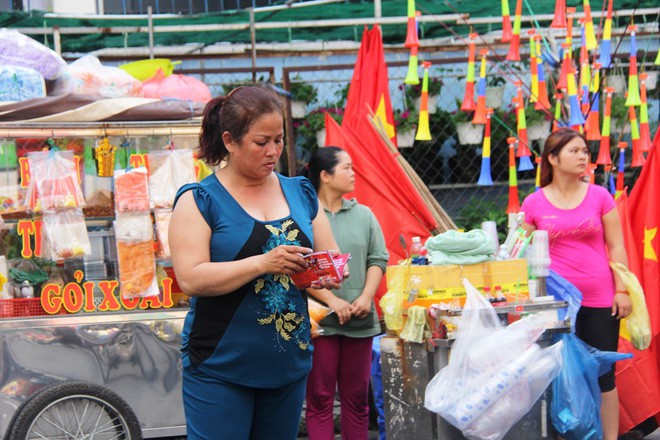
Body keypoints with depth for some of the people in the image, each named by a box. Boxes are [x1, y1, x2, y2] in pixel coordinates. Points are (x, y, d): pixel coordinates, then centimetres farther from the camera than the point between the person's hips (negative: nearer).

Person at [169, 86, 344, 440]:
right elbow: (190, 279, -16)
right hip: (220, 369, -4)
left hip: (289, 366, 5)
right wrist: (264, 263, -25)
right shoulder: (199, 200, -5)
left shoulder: (300, 193, 10)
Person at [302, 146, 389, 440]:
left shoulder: (363, 214, 11)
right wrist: (332, 300, -15)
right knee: (319, 398, 2)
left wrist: (366, 297, -7)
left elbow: (378, 259, 8)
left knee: (357, 396, 11)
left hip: (359, 320, 4)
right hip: (319, 319, -4)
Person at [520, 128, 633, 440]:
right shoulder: (534, 203, 1)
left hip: (600, 299, 0)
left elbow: (616, 246, 4)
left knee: (602, 374, 6)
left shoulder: (599, 196, 2)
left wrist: (622, 289, -2)